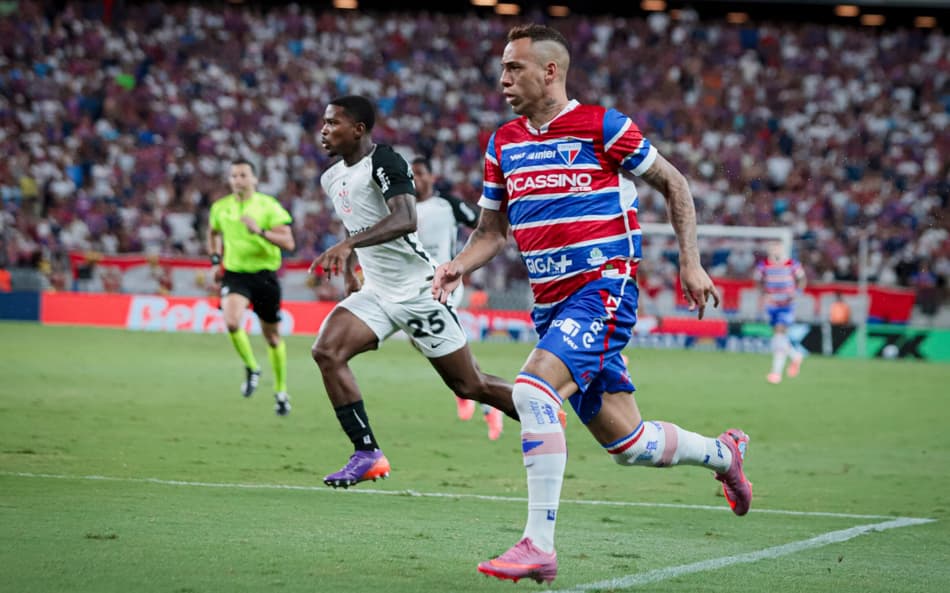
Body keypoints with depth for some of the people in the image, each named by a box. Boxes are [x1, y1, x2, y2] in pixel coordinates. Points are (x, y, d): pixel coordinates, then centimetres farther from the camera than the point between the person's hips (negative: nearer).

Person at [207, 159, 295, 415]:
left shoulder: (269, 205, -7)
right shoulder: (220, 208, 3)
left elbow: (288, 243, -14)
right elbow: (213, 232, 26)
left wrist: (260, 231, -28)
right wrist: (216, 260, 14)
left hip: (264, 275, -1)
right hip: (234, 274, 1)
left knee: (272, 336, 9)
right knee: (231, 322, -26)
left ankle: (281, 392, 27)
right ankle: (251, 368, 0)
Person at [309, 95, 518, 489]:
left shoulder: (384, 162, -17)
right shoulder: (331, 179, 9)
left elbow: (405, 219, -35)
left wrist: (348, 245, -45)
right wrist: (349, 272, 19)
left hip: (417, 289, -7)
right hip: (375, 293, 7)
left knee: (470, 386, 1)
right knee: (326, 351, -17)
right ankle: (367, 454, -13)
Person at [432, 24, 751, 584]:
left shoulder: (603, 126, -7)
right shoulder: (503, 144, 11)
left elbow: (673, 183, 3)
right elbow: (493, 229, 19)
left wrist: (691, 263, -2)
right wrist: (458, 266, -1)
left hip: (604, 288, -7)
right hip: (552, 302, 7)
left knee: (533, 388, -28)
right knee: (625, 442, 9)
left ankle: (539, 544, -27)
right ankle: (722, 453, 39)